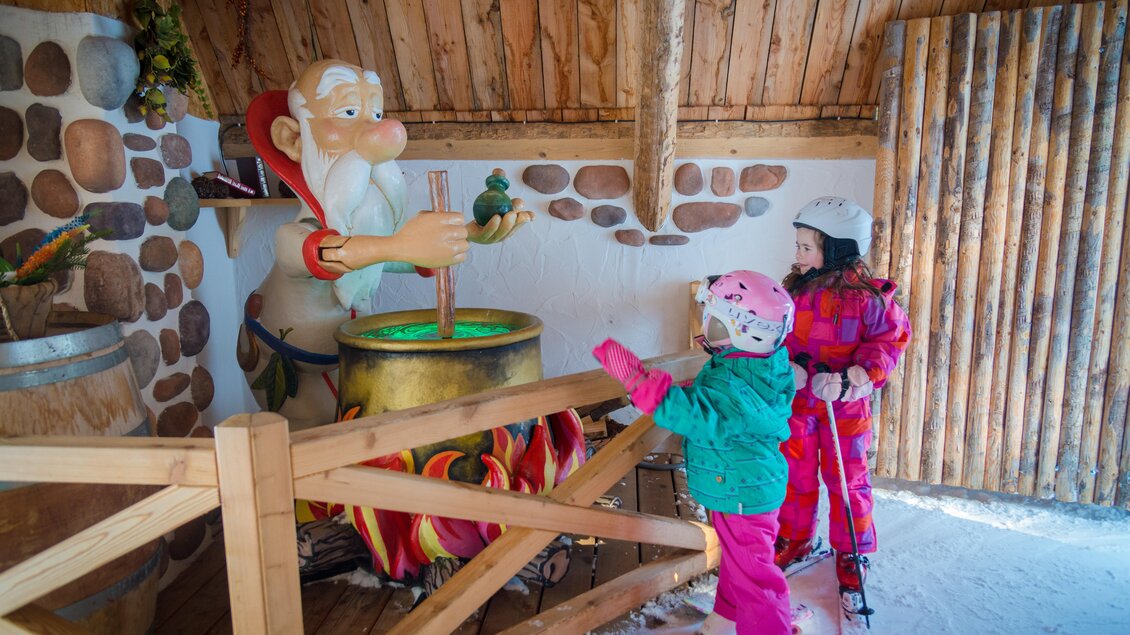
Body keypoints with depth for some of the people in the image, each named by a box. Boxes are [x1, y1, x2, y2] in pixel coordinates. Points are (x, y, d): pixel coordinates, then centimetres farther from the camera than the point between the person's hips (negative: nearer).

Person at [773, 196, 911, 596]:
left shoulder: (866, 296, -15)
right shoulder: (793, 289, -3)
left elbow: (889, 343, -12)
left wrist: (849, 379, -23)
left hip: (845, 406, -3)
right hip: (797, 400, 4)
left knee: (847, 479, 10)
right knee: (795, 473, 15)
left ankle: (851, 553, 30)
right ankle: (795, 538, 36)